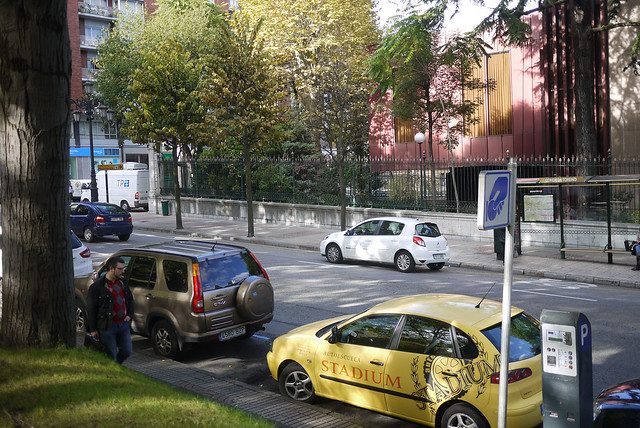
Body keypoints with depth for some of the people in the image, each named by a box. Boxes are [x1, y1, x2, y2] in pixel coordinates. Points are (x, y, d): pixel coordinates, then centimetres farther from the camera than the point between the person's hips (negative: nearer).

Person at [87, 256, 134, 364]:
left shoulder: (122, 283, 10)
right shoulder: (98, 286, -11)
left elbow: (130, 300, 25)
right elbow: (91, 309, -9)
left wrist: (129, 315, 10)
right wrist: (92, 329, -9)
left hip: (123, 324, 6)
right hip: (107, 327, -6)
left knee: (127, 351, 10)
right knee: (111, 355, 0)